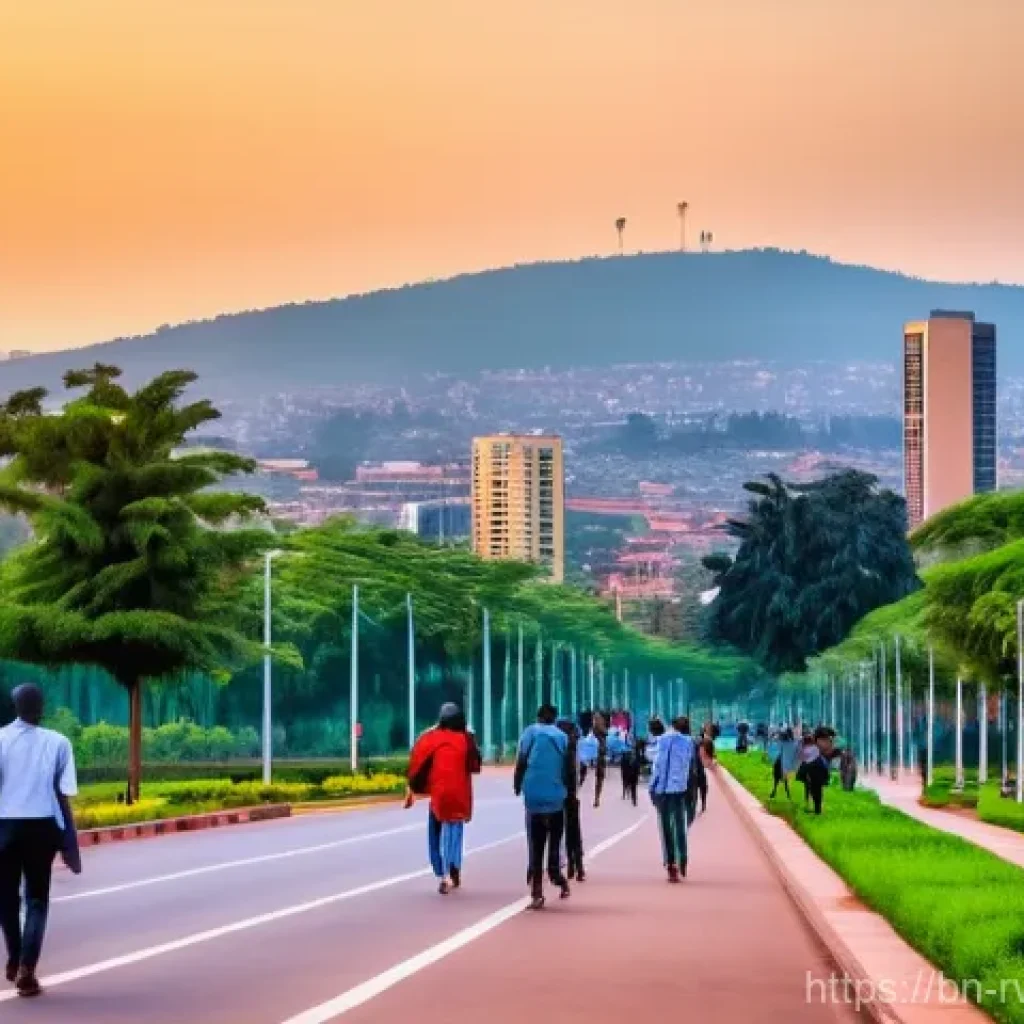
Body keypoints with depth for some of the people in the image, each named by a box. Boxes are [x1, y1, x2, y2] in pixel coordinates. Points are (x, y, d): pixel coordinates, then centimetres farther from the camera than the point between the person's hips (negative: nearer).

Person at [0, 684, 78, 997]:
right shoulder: (58, 742, -1)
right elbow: (63, 794, -2)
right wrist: (67, 838, 4)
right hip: (41, 827, 0)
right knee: (37, 899, 8)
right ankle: (26, 969, -5)